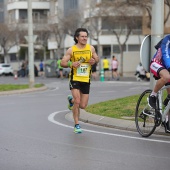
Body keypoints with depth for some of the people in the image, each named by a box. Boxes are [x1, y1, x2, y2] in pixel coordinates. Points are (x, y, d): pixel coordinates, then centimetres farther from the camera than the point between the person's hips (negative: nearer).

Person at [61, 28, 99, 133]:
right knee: (77, 102, -15)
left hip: (86, 80, 3)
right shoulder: (71, 50, -4)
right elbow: (62, 63, -3)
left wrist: (94, 61, -8)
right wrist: (71, 64, -23)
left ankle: (71, 100, 37)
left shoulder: (91, 48, 3)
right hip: (75, 79, -3)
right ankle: (77, 125, -1)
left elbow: (97, 59, 17)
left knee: (83, 106, 4)